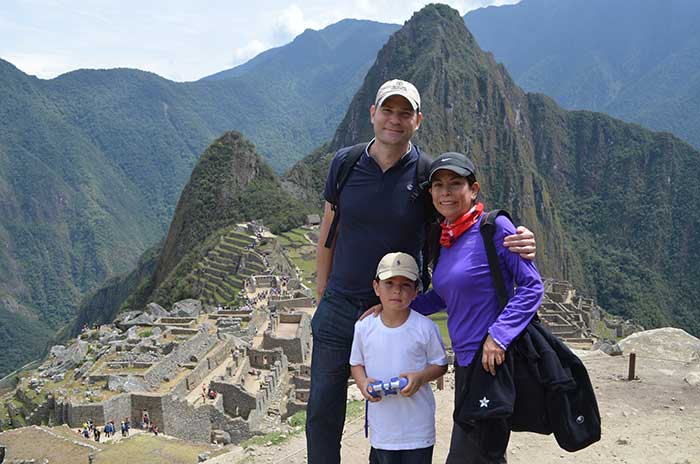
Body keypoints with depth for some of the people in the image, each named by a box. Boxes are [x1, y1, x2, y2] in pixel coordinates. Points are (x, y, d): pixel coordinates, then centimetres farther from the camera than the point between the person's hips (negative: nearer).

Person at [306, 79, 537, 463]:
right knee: (323, 410, 12)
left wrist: (517, 241, -30)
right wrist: (322, 291, 7)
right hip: (339, 306, 2)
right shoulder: (345, 162, -2)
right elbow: (328, 231, 6)